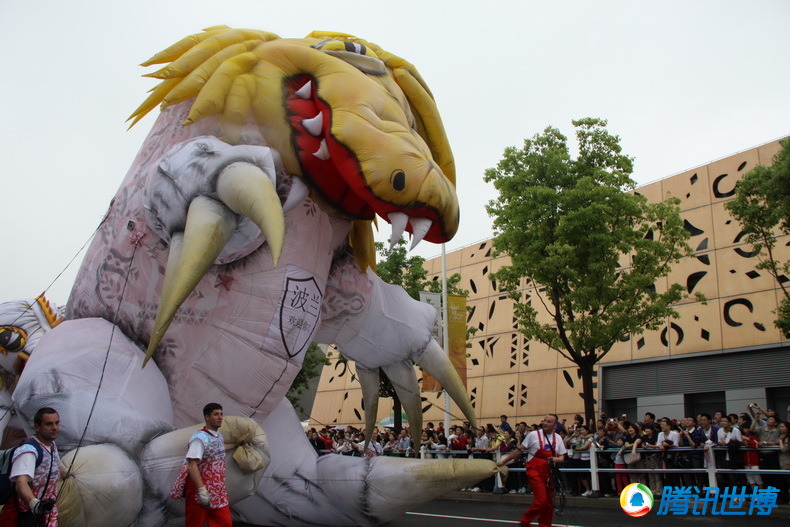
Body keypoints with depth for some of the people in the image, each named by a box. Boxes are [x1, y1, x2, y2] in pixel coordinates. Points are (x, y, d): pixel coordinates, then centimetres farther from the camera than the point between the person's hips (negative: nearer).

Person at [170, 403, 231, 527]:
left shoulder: (220, 436, 12)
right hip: (199, 490, -7)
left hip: (218, 492, 8)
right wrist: (202, 490, -30)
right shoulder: (199, 438, -15)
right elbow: (192, 465, -24)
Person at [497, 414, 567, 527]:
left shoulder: (557, 438, 9)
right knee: (541, 500, -13)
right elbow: (519, 450, 1)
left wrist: (554, 459, -11)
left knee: (549, 502, 4)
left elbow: (562, 457, 12)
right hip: (535, 471, -5)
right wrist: (503, 461, 1)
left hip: (549, 473, 5)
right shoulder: (533, 435, -4)